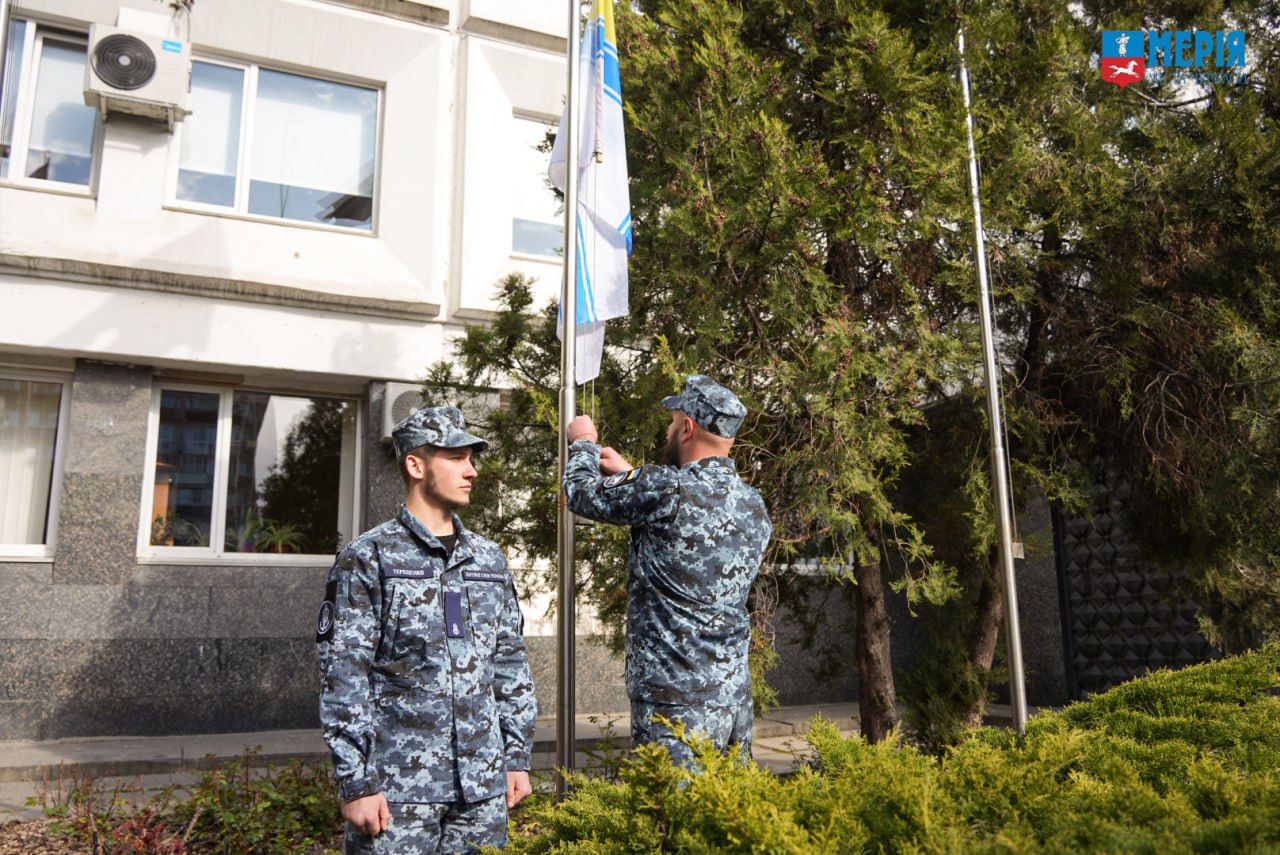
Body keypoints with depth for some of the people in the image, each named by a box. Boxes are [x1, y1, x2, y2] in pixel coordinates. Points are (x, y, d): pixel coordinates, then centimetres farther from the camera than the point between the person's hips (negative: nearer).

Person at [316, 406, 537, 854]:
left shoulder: (489, 559, 10)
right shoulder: (368, 558, -4)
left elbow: (510, 662, 13)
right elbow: (343, 676, -7)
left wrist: (517, 755, 9)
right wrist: (356, 783, -10)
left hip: (483, 785, 4)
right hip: (398, 786, -4)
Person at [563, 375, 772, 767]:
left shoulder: (664, 491, -17)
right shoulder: (755, 506, 6)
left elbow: (582, 492, -1)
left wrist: (583, 442, 19)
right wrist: (630, 475, 31)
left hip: (677, 701, -7)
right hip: (735, 694, 8)